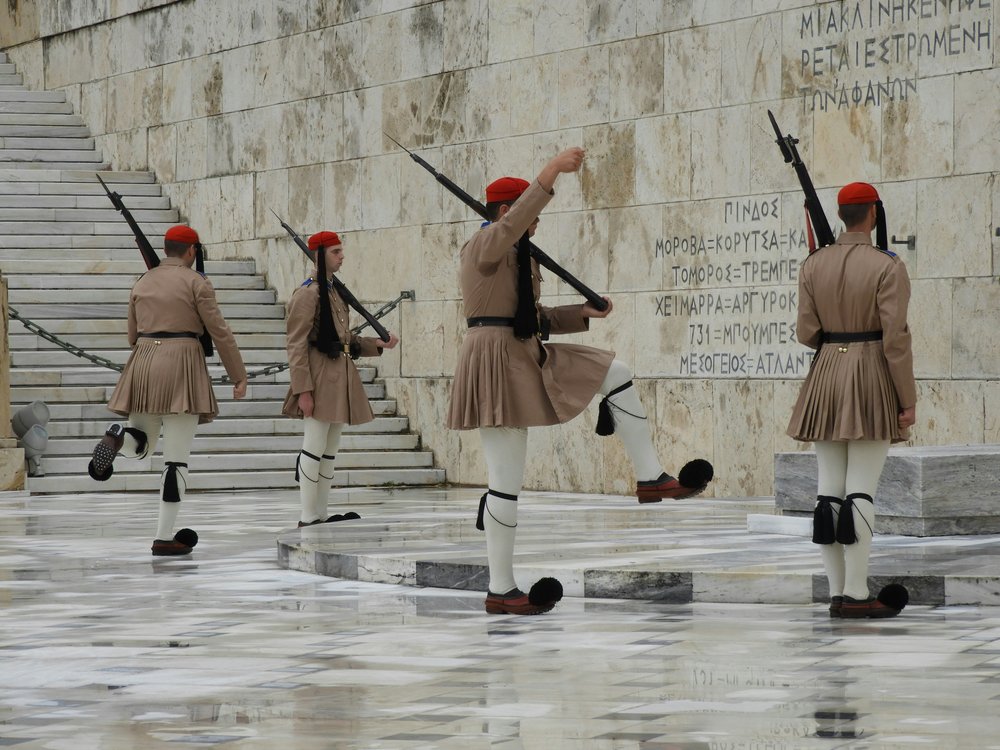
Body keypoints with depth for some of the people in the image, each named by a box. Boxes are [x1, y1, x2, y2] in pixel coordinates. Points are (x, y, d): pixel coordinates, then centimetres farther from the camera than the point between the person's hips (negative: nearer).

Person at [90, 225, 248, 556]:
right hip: (182, 365, -5)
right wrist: (239, 376, 3)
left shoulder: (142, 283, 14)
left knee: (141, 447, 18)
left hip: (143, 367, 5)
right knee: (176, 457, -1)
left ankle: (117, 438, -21)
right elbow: (220, 332, -4)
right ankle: (164, 537, -4)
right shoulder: (196, 282, -2)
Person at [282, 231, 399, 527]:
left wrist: (377, 344, 8)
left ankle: (320, 515, 15)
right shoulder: (308, 293, -11)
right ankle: (307, 518, -3)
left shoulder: (334, 291, 17)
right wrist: (303, 389, -20)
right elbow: (297, 346, -15)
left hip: (340, 377, 9)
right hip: (320, 378, -9)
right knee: (315, 448, -6)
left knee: (330, 451, 11)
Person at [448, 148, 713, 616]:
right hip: (496, 361, -10)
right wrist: (551, 173, -41)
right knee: (507, 481, -6)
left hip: (530, 357, 10)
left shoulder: (520, 257, 18)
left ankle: (650, 479, 7)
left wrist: (583, 314, 11)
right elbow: (512, 224, -33)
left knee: (616, 374, 8)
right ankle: (500, 591, 1)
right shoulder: (484, 246, -11)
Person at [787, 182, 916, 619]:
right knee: (862, 490, -6)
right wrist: (909, 401, -10)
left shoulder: (813, 265, 4)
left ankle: (837, 594, 7)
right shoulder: (887, 267, -10)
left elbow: (807, 333, 3)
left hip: (826, 383, 5)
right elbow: (895, 338, -14)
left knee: (830, 489, 5)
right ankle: (857, 595, -7)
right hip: (874, 384, -5)